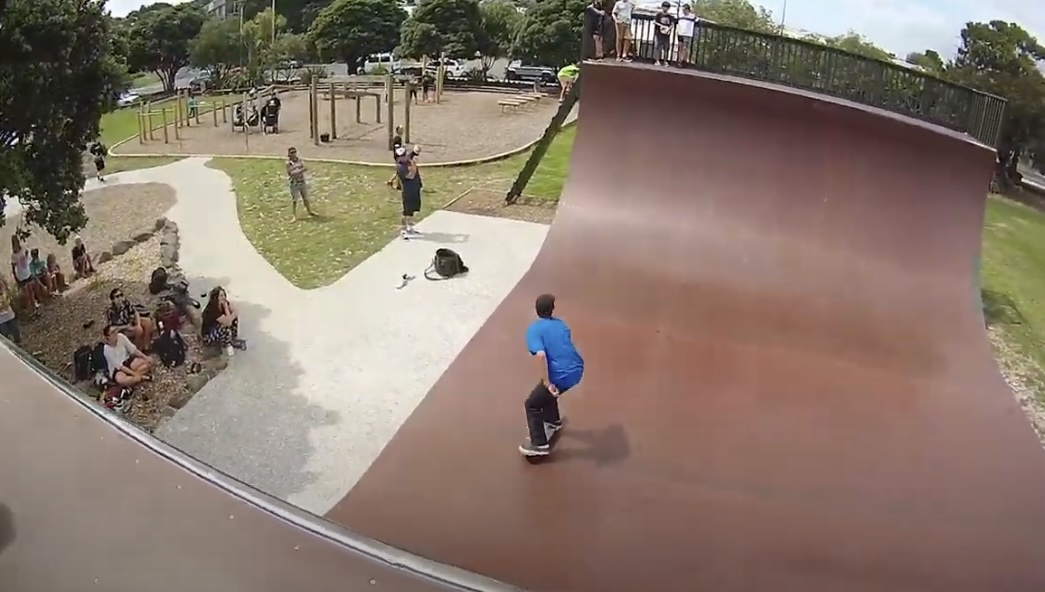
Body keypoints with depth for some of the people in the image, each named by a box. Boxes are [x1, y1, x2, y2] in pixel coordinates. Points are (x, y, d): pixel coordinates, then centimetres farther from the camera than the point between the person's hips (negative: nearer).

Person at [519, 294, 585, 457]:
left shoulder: (534, 329, -8)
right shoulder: (560, 323, 13)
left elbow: (540, 355, -23)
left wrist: (547, 384, -18)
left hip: (561, 376, -7)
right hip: (576, 370, 7)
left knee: (532, 404, 12)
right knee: (548, 392, 35)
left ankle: (539, 445, 13)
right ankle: (554, 420, 55)